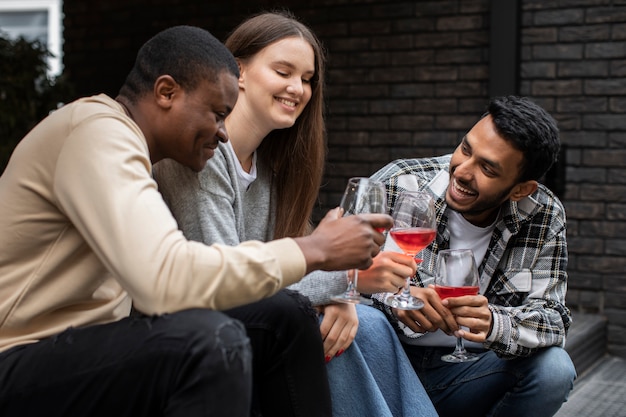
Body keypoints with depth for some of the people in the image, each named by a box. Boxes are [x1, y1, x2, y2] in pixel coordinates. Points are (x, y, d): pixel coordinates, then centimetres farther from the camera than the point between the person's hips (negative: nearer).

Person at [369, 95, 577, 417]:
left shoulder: (543, 218, -6)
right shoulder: (398, 185, -15)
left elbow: (552, 318, -11)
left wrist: (493, 324, -34)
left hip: (467, 373, 3)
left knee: (553, 368, -23)